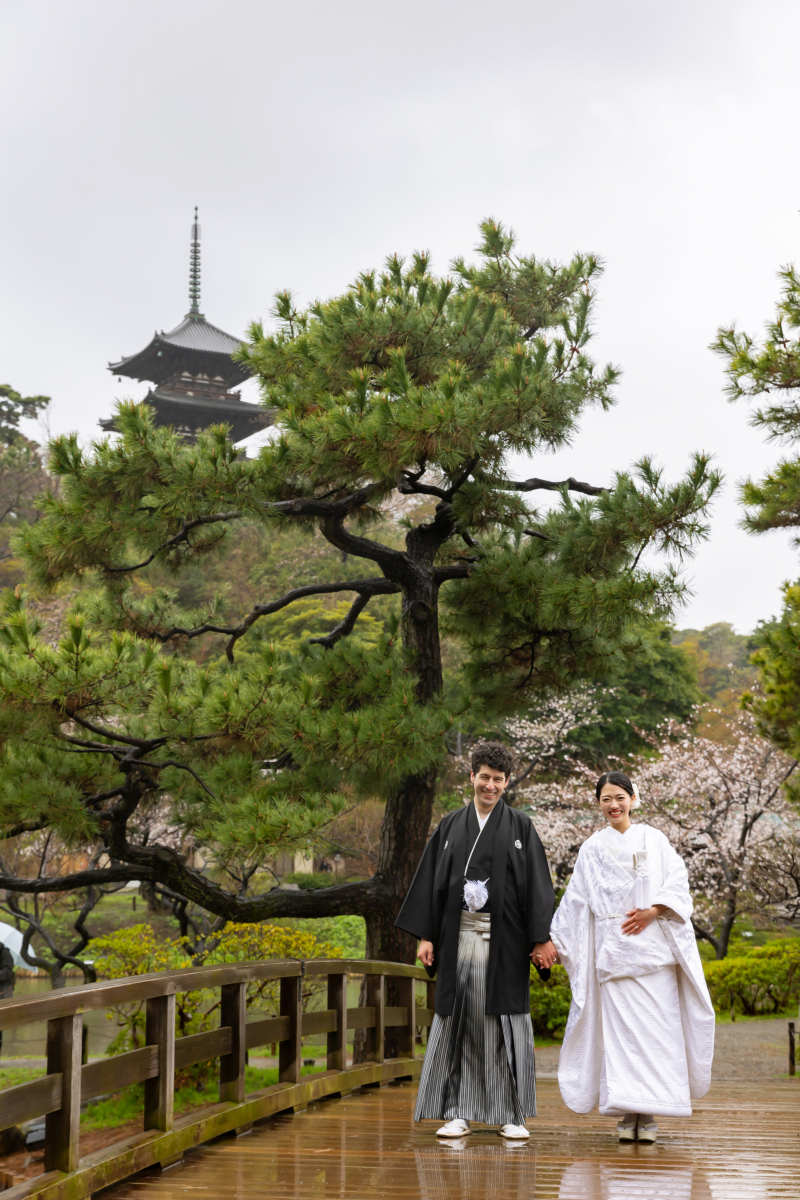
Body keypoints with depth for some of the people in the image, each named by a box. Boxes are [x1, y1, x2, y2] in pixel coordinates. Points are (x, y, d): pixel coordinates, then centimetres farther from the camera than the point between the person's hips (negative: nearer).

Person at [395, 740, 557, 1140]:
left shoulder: (520, 827, 6)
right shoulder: (451, 826, 11)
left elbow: (537, 884, 1)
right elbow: (432, 881, 10)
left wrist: (540, 938, -7)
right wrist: (426, 936, 4)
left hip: (504, 940, -2)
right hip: (458, 938, 2)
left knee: (505, 1024, 0)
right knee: (458, 1023, 1)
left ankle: (511, 1115, 8)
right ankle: (458, 1113, 7)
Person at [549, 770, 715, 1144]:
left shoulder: (654, 840, 10)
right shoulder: (592, 849, 13)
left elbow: (677, 882, 2)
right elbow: (575, 901, 14)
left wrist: (652, 911, -13)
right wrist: (549, 939, 10)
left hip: (652, 948, -1)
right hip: (612, 951, 1)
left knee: (654, 1026, -6)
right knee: (619, 1026, -5)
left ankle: (649, 1114, -3)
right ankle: (626, 1114, -4)